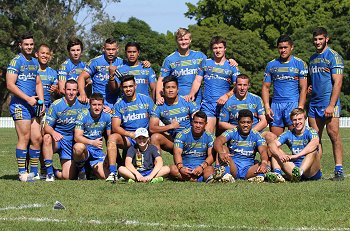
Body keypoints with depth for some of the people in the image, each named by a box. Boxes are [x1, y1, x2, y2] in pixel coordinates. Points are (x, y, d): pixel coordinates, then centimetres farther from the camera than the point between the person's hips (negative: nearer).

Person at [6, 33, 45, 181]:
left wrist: (41, 102, 10)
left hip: (33, 104, 7)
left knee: (37, 138, 4)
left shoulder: (35, 62, 18)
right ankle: (22, 173, -6)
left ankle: (34, 171, 12)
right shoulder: (16, 61, -5)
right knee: (24, 138, -10)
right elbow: (10, 85, -12)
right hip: (20, 104, -7)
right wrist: (28, 99, -14)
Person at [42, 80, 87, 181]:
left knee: (68, 177, -9)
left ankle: (55, 172, 28)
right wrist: (53, 132, -36)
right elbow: (47, 126, -12)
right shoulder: (56, 105, -9)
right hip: (57, 139, -1)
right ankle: (49, 171, -26)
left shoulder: (81, 105, -3)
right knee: (47, 137, -38)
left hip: (71, 143, 1)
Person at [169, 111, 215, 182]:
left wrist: (202, 167, -26)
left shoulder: (209, 137, 4)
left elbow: (211, 155, -6)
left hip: (202, 167, 0)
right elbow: (177, 153, -11)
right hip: (185, 167, 0)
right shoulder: (182, 135, 1)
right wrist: (180, 168, -31)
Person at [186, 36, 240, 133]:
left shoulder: (231, 66, 10)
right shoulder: (205, 63, 15)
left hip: (224, 104, 0)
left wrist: (227, 95, -13)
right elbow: (197, 81, 12)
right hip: (207, 105, 0)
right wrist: (192, 94, -6)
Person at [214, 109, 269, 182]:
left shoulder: (256, 135, 3)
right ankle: (227, 174, -40)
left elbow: (263, 151, -13)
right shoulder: (232, 133, 0)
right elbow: (217, 141, -19)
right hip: (233, 168, -1)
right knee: (223, 148, -23)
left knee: (266, 167, -23)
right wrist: (221, 153, -43)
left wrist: (264, 162, -37)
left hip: (248, 170, 1)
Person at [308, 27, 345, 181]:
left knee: (334, 135, -11)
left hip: (329, 103, -7)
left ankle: (339, 170, -10)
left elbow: (337, 82, -12)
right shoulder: (312, 58, 19)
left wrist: (331, 105, -19)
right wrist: (308, 88, 7)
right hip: (314, 103, 7)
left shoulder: (334, 57, -5)